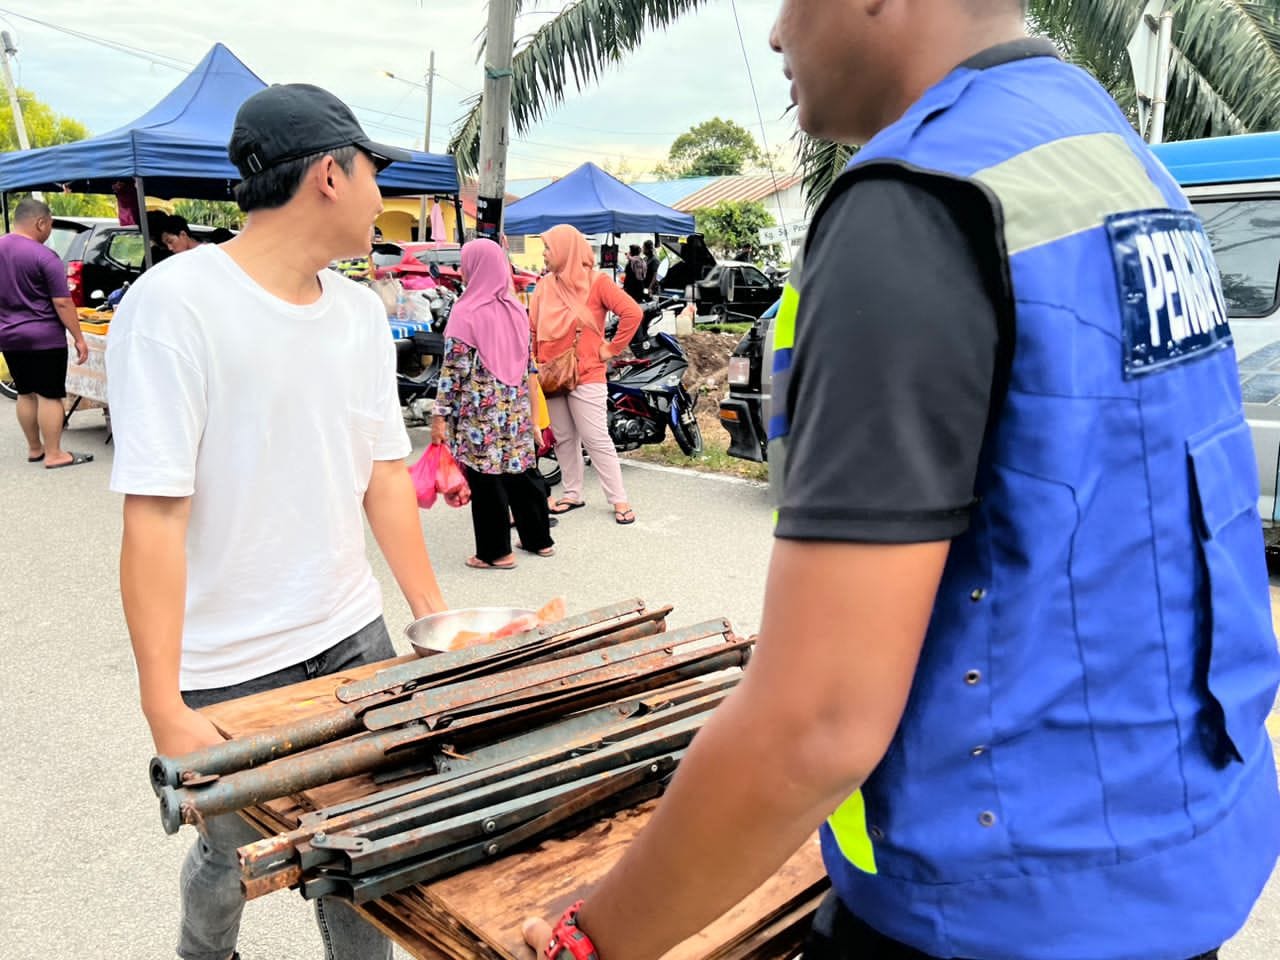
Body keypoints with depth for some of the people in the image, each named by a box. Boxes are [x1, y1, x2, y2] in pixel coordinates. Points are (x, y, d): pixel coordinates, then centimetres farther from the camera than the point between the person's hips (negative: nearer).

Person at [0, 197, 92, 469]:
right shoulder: (44, 257, -17)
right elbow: (62, 303, -18)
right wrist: (78, 338, -12)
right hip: (45, 337, -7)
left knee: (26, 393, 16)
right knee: (49, 396, -1)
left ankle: (34, 449, 24)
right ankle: (53, 454, 2)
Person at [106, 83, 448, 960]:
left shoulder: (362, 311, 4)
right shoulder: (174, 305, -16)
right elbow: (154, 514, -19)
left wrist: (434, 615, 7)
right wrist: (164, 709, -20)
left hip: (353, 637, 5)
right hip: (229, 671, -5)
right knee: (234, 856, 16)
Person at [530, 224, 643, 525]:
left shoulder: (596, 282, -7)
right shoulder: (545, 285, 9)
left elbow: (633, 313, -14)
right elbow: (533, 329, 10)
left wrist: (611, 348, -11)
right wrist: (535, 364, -1)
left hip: (586, 376, -6)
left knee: (596, 441, -4)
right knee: (564, 440, 13)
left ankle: (619, 500, 4)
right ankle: (572, 494, 25)